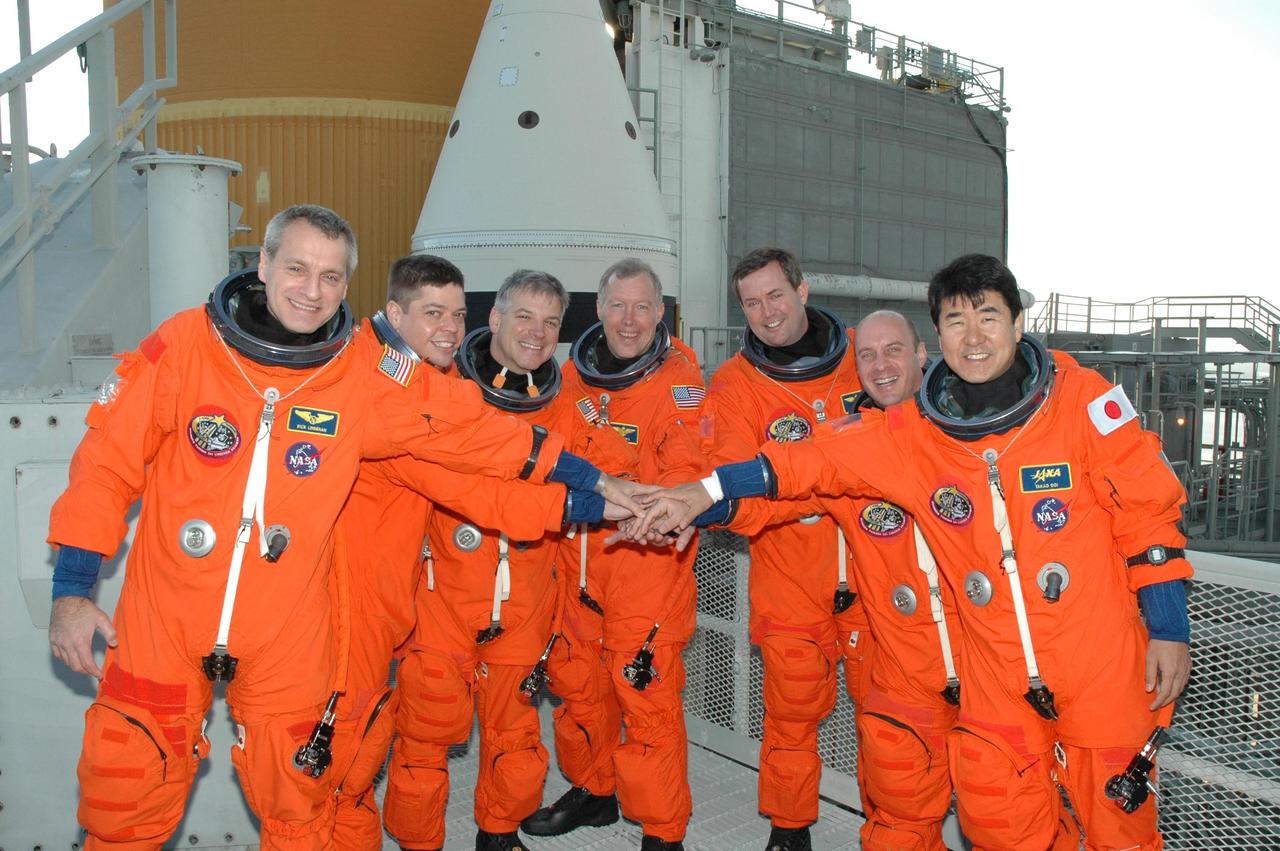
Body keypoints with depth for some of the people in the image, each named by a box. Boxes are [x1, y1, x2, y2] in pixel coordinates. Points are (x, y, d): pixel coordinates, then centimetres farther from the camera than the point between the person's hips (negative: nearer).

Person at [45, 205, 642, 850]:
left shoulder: (367, 376, -6)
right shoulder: (184, 343, -7)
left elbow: (474, 430, -2)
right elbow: (107, 462, -2)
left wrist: (593, 480, -1)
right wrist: (71, 591, -5)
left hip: (288, 636, 0)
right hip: (162, 624, 0)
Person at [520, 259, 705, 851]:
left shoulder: (678, 375, -7)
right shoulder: (574, 373, 9)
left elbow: (687, 464, -19)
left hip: (647, 563, -6)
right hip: (576, 559, 6)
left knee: (647, 692, -4)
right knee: (576, 680, 18)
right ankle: (592, 791, 40)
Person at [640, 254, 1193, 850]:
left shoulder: (1081, 399, -9)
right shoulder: (914, 432, -4)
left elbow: (1148, 507, -3)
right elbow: (819, 459, -5)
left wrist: (1169, 630, -3)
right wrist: (703, 493, -14)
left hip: (1099, 661, -1)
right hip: (996, 672, 2)